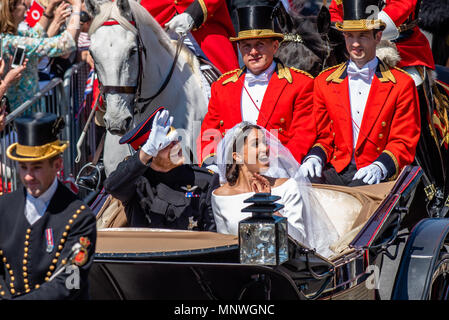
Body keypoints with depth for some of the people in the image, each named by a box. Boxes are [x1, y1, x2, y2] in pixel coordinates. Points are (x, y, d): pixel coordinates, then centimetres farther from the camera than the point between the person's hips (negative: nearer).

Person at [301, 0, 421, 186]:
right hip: (335, 171, 3)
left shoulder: (402, 84, 6)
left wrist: (379, 167, -16)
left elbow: (404, 143, 3)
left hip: (375, 178, -3)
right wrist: (314, 158, -4)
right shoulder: (324, 82, 16)